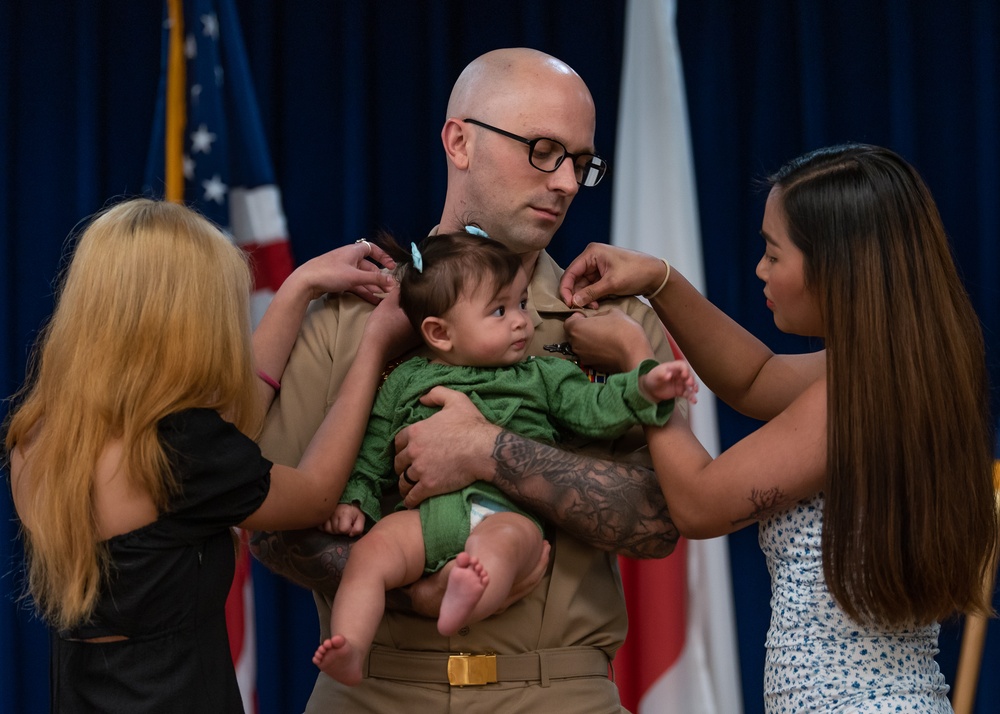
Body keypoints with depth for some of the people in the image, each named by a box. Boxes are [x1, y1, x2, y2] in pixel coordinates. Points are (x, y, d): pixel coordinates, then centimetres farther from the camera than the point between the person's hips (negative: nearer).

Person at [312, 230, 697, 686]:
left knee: (502, 543, -38)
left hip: (511, 511, -2)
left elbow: (594, 409, 14)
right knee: (372, 551, -26)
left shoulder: (541, 376, 26)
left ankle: (463, 606, -67)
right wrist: (354, 501, 11)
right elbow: (372, 457, 27)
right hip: (429, 509, 2)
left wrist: (646, 387, -2)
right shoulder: (406, 383, 25)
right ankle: (349, 653, -38)